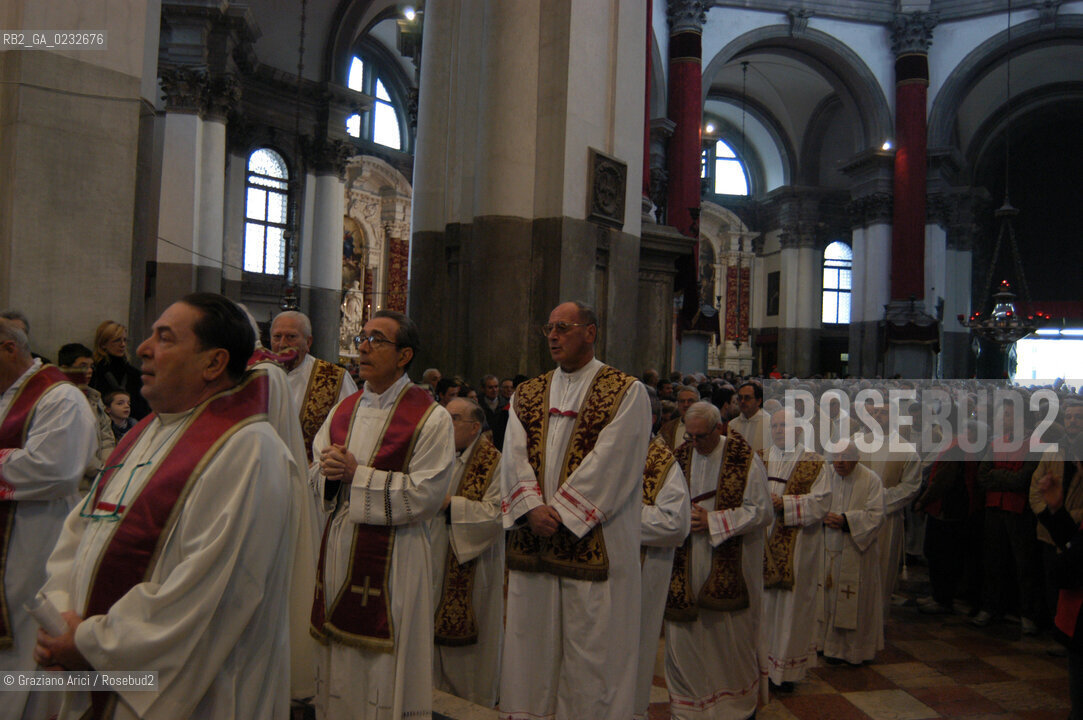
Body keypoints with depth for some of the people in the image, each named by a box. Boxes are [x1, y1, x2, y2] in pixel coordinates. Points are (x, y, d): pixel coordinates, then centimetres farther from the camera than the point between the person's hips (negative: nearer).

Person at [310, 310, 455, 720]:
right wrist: (329, 471, -10)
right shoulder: (343, 411, 11)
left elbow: (426, 495, -16)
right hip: (338, 550, 6)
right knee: (337, 670, 15)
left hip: (392, 558, -6)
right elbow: (315, 474, 13)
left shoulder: (431, 419, -9)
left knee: (385, 668, 4)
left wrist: (356, 475, -16)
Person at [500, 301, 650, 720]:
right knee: (530, 643, 13)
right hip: (531, 542, 5)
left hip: (593, 543, -5)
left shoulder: (626, 393, -4)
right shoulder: (527, 395, 12)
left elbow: (607, 462, -13)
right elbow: (514, 457, 1)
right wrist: (532, 509, -14)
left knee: (590, 648, 3)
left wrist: (560, 512, -16)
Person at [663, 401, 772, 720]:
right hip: (686, 566, 3)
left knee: (730, 632, 9)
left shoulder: (745, 458, -7)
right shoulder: (679, 457, 4)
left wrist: (713, 521, -16)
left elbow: (761, 510, -10)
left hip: (729, 569, -3)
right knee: (684, 633, 5)